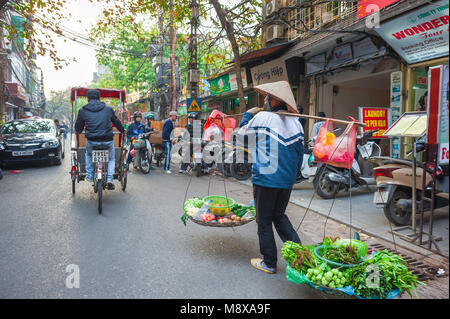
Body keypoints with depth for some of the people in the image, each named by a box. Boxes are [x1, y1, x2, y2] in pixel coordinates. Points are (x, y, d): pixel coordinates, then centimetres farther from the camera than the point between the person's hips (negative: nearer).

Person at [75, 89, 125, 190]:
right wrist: (122, 130, 41)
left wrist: (78, 131, 40)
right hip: (107, 141, 0)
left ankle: (89, 176, 25)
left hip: (92, 141, 0)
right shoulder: (108, 109, 8)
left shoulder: (83, 111, 6)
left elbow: (78, 128, 16)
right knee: (111, 158, 24)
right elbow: (116, 122, 22)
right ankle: (109, 180, 9)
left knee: (88, 155, 32)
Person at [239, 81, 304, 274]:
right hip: (287, 180, 6)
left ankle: (269, 263, 18)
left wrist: (248, 114, 18)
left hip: (265, 179, -6)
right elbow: (299, 152, 11)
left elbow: (243, 133, 4)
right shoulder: (295, 122, 6)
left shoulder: (262, 117, -11)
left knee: (264, 221, 8)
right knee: (279, 216, 22)